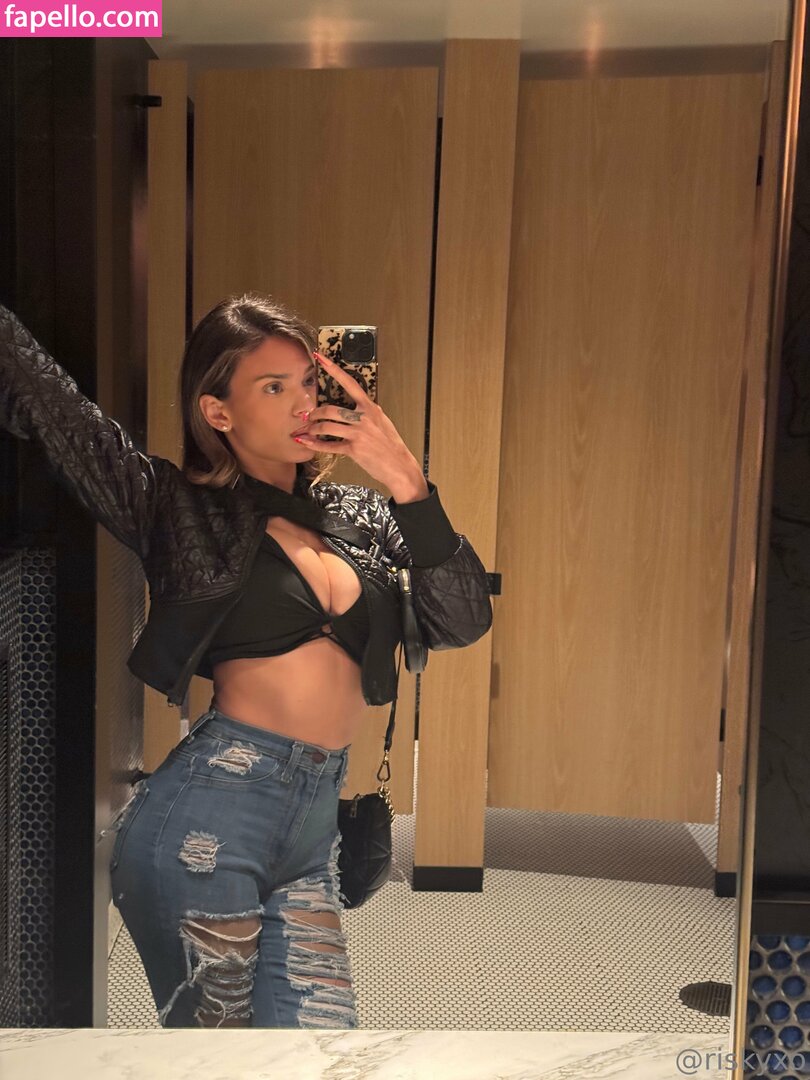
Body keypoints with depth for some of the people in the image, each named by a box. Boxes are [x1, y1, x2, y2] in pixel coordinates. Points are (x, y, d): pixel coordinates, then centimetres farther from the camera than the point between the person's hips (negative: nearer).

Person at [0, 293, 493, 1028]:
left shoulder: (359, 516, 11)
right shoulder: (180, 506, 0)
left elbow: (462, 623, 1)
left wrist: (407, 484, -7)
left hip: (313, 827, 5)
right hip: (207, 812, -4)